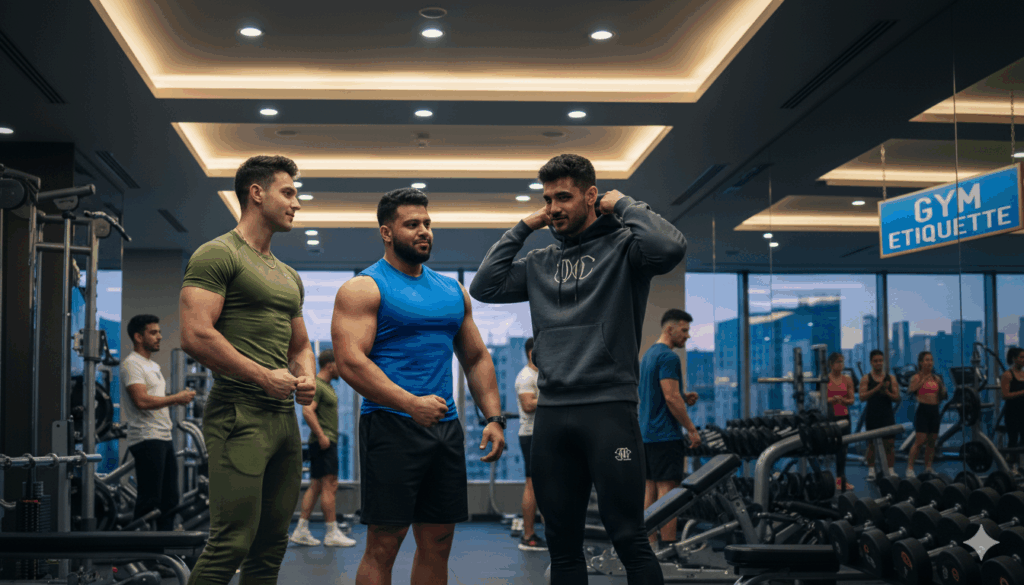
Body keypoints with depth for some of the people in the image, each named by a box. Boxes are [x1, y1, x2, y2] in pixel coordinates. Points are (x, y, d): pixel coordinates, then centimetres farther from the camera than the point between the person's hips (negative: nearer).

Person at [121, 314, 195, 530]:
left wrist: (179, 398, 8)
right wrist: (176, 398, -16)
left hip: (164, 438, 10)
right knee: (150, 499, -7)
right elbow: (142, 401, -23)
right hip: (147, 439, -10)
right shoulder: (131, 364, -10)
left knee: (170, 497, 11)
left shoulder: (153, 365, 21)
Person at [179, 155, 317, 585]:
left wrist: (307, 379, 7)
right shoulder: (218, 255, -4)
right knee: (231, 544, -13)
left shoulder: (288, 275, 22)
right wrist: (265, 377, -13)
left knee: (271, 546, 10)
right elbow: (195, 336, -15)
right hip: (240, 413, -9)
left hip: (285, 417, 9)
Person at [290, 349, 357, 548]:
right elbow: (307, 411, -23)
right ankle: (332, 533, -6)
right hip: (324, 442, -10)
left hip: (326, 442, 10)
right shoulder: (316, 385, -12)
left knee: (316, 486, 9)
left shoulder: (326, 385, 20)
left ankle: (301, 530, 10)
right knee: (329, 486, -8)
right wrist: (321, 436, -24)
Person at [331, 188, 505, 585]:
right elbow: (350, 362, -15)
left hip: (446, 429, 6)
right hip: (391, 428, -6)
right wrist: (412, 404, -23)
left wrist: (494, 418, 8)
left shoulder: (453, 292, 17)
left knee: (437, 544, 9)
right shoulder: (364, 289, -3)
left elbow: (476, 359, 21)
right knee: (383, 544, -6)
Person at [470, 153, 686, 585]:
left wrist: (623, 204, -6)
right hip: (551, 415, 6)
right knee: (562, 542, 12)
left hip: (609, 409, -5)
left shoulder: (621, 246, 0)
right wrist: (523, 227, 11)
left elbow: (669, 248, -20)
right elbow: (485, 286, 10)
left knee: (628, 538, -5)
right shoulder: (540, 262, 17)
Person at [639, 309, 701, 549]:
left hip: (646, 433, 10)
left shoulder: (648, 355, 18)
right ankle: (668, 546, -9)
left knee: (650, 488, 10)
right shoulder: (668, 357, -14)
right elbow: (671, 398, -20)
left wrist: (684, 398, 14)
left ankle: (649, 544, 12)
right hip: (666, 435, -10)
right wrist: (692, 429, -14)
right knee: (668, 489, -8)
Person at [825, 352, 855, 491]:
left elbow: (852, 400, 6)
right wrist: (832, 399, -23)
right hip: (829, 416, -3)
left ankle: (841, 478, 13)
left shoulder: (847, 380, 7)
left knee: (842, 448, 6)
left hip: (844, 416, 4)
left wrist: (844, 400, -15)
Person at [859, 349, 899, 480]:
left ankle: (891, 470, 2)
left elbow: (897, 398, 2)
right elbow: (862, 397, -12)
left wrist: (887, 392, -17)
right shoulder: (866, 379, 0)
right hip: (872, 415, -1)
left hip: (887, 415, 1)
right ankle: (871, 470, 15)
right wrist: (877, 388, -22)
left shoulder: (891, 378, 5)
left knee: (889, 444, -2)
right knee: (872, 443, 6)